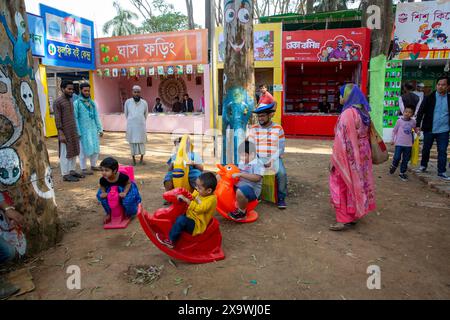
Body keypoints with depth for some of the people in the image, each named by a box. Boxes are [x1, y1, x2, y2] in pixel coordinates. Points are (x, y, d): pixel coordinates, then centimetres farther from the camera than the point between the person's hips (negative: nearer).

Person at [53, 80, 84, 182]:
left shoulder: (70, 100, 14)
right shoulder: (58, 102, -10)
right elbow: (57, 119, -14)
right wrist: (61, 133, -20)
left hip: (73, 131, 8)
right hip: (65, 132, -8)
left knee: (74, 152, 12)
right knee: (65, 153, -2)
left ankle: (72, 171, 22)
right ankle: (65, 174, 4)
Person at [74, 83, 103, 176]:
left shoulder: (92, 103, 10)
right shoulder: (77, 103, -5)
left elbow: (96, 117, 12)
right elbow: (75, 119, -8)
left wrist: (100, 129, 8)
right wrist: (77, 132, -13)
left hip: (93, 129, 5)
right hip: (83, 131, -5)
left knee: (95, 148, 9)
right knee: (84, 150, 2)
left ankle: (93, 165, 25)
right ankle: (84, 168, 14)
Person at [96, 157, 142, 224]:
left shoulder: (122, 176, -35)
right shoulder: (102, 180, -25)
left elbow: (129, 183, -16)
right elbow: (102, 187, -3)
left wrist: (125, 192, -29)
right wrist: (103, 193, -25)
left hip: (125, 190, -3)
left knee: (128, 200, -28)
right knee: (101, 196, -19)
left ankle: (129, 214, 12)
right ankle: (109, 213, 9)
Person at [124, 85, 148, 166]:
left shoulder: (144, 103, -2)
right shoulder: (128, 102, -4)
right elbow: (126, 114, 10)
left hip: (141, 126, 0)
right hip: (131, 126, 0)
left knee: (142, 142, 6)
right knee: (132, 142, 5)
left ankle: (141, 159, 19)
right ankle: (134, 160, 16)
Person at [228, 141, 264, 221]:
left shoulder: (258, 164, -12)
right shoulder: (241, 163, 12)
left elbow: (256, 178, -28)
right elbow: (237, 171, 28)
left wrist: (240, 174, -30)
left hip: (252, 189, -8)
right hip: (238, 186, 9)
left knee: (240, 192, -40)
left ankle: (242, 213, -13)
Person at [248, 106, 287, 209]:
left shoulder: (278, 128, 1)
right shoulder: (254, 129, 5)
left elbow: (281, 148, -1)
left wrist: (271, 160, -15)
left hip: (274, 158, -1)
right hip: (258, 158, 1)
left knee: (282, 173, -28)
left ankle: (281, 198, -5)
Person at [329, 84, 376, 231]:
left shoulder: (348, 113, -20)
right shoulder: (363, 112, 6)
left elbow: (342, 139, -21)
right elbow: (366, 134, 12)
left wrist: (335, 160, -15)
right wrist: (365, 153, 18)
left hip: (349, 156, -8)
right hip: (362, 155, 8)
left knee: (343, 185, 1)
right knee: (357, 183, 16)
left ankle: (344, 219, 5)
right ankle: (354, 215, 28)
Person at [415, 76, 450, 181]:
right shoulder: (429, 98, -4)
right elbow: (421, 112, -6)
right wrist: (418, 125, -14)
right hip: (429, 129, -1)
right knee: (426, 149, 13)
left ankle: (441, 172, 11)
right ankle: (423, 166, 32)